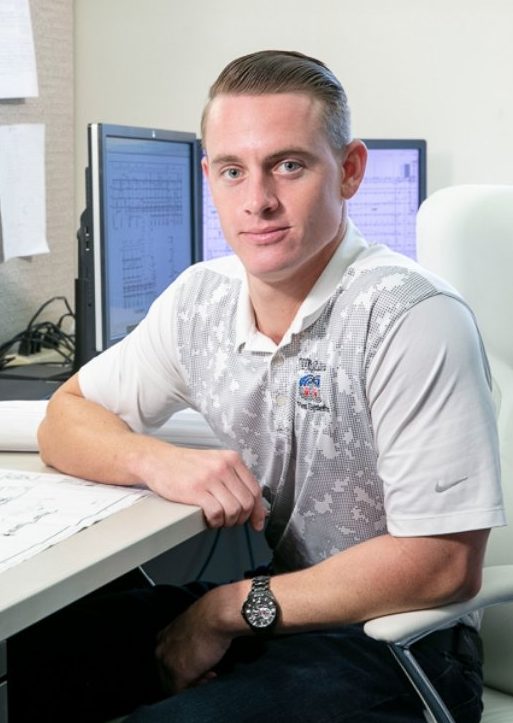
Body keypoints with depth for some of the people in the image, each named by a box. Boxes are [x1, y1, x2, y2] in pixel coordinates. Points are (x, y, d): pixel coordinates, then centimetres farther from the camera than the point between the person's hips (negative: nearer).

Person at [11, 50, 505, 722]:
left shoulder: (416, 319, -20)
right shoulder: (201, 300, 1)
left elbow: (444, 565, -23)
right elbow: (66, 418, 9)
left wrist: (229, 610, -18)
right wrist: (158, 461, -15)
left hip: (393, 646, -6)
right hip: (266, 608, 6)